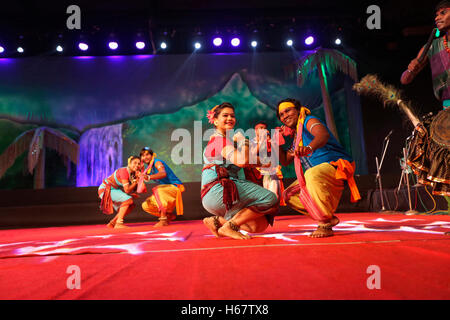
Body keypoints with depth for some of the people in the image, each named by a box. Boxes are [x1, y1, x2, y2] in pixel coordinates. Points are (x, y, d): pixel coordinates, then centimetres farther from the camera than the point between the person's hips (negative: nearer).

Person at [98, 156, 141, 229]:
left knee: (131, 205, 7)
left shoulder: (134, 173, 0)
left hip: (113, 190, 9)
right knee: (128, 199, -23)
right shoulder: (124, 171, -24)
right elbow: (127, 190, -27)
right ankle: (118, 223, -18)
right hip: (105, 190, -9)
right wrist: (136, 181, -19)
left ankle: (111, 223, 14)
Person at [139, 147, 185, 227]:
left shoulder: (157, 162, -14)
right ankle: (169, 215, 13)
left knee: (158, 190, -37)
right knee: (146, 205, 1)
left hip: (174, 187, -9)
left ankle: (163, 220, -31)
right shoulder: (148, 168, 9)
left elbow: (163, 173, -38)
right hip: (166, 189, 9)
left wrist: (149, 177, -53)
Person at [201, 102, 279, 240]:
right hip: (218, 191, -9)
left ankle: (217, 220, 4)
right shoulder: (219, 139, -5)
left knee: (260, 225, 2)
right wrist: (243, 140, -2)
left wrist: (260, 163, 10)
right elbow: (242, 161, -19)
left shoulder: (225, 139, 27)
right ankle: (228, 227, -14)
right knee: (270, 198, -17)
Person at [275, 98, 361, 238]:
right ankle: (326, 218, 4)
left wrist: (309, 147, -54)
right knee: (289, 195, 4)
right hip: (316, 172, 9)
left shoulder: (309, 121, -7)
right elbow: (285, 161, 25)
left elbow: (324, 134, -33)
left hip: (336, 165, -9)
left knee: (312, 175, -40)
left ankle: (326, 224, -25)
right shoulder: (295, 135, 20)